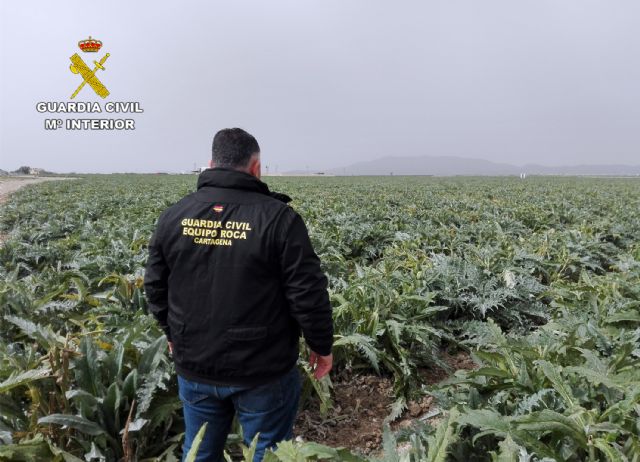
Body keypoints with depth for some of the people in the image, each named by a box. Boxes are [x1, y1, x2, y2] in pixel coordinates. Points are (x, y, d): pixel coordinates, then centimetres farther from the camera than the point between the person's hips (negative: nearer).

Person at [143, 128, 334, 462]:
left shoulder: (174, 216, -1)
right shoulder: (278, 217, -16)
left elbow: (155, 286, 8)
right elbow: (308, 293, -15)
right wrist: (321, 345, 0)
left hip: (195, 366, 5)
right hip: (262, 370, -4)